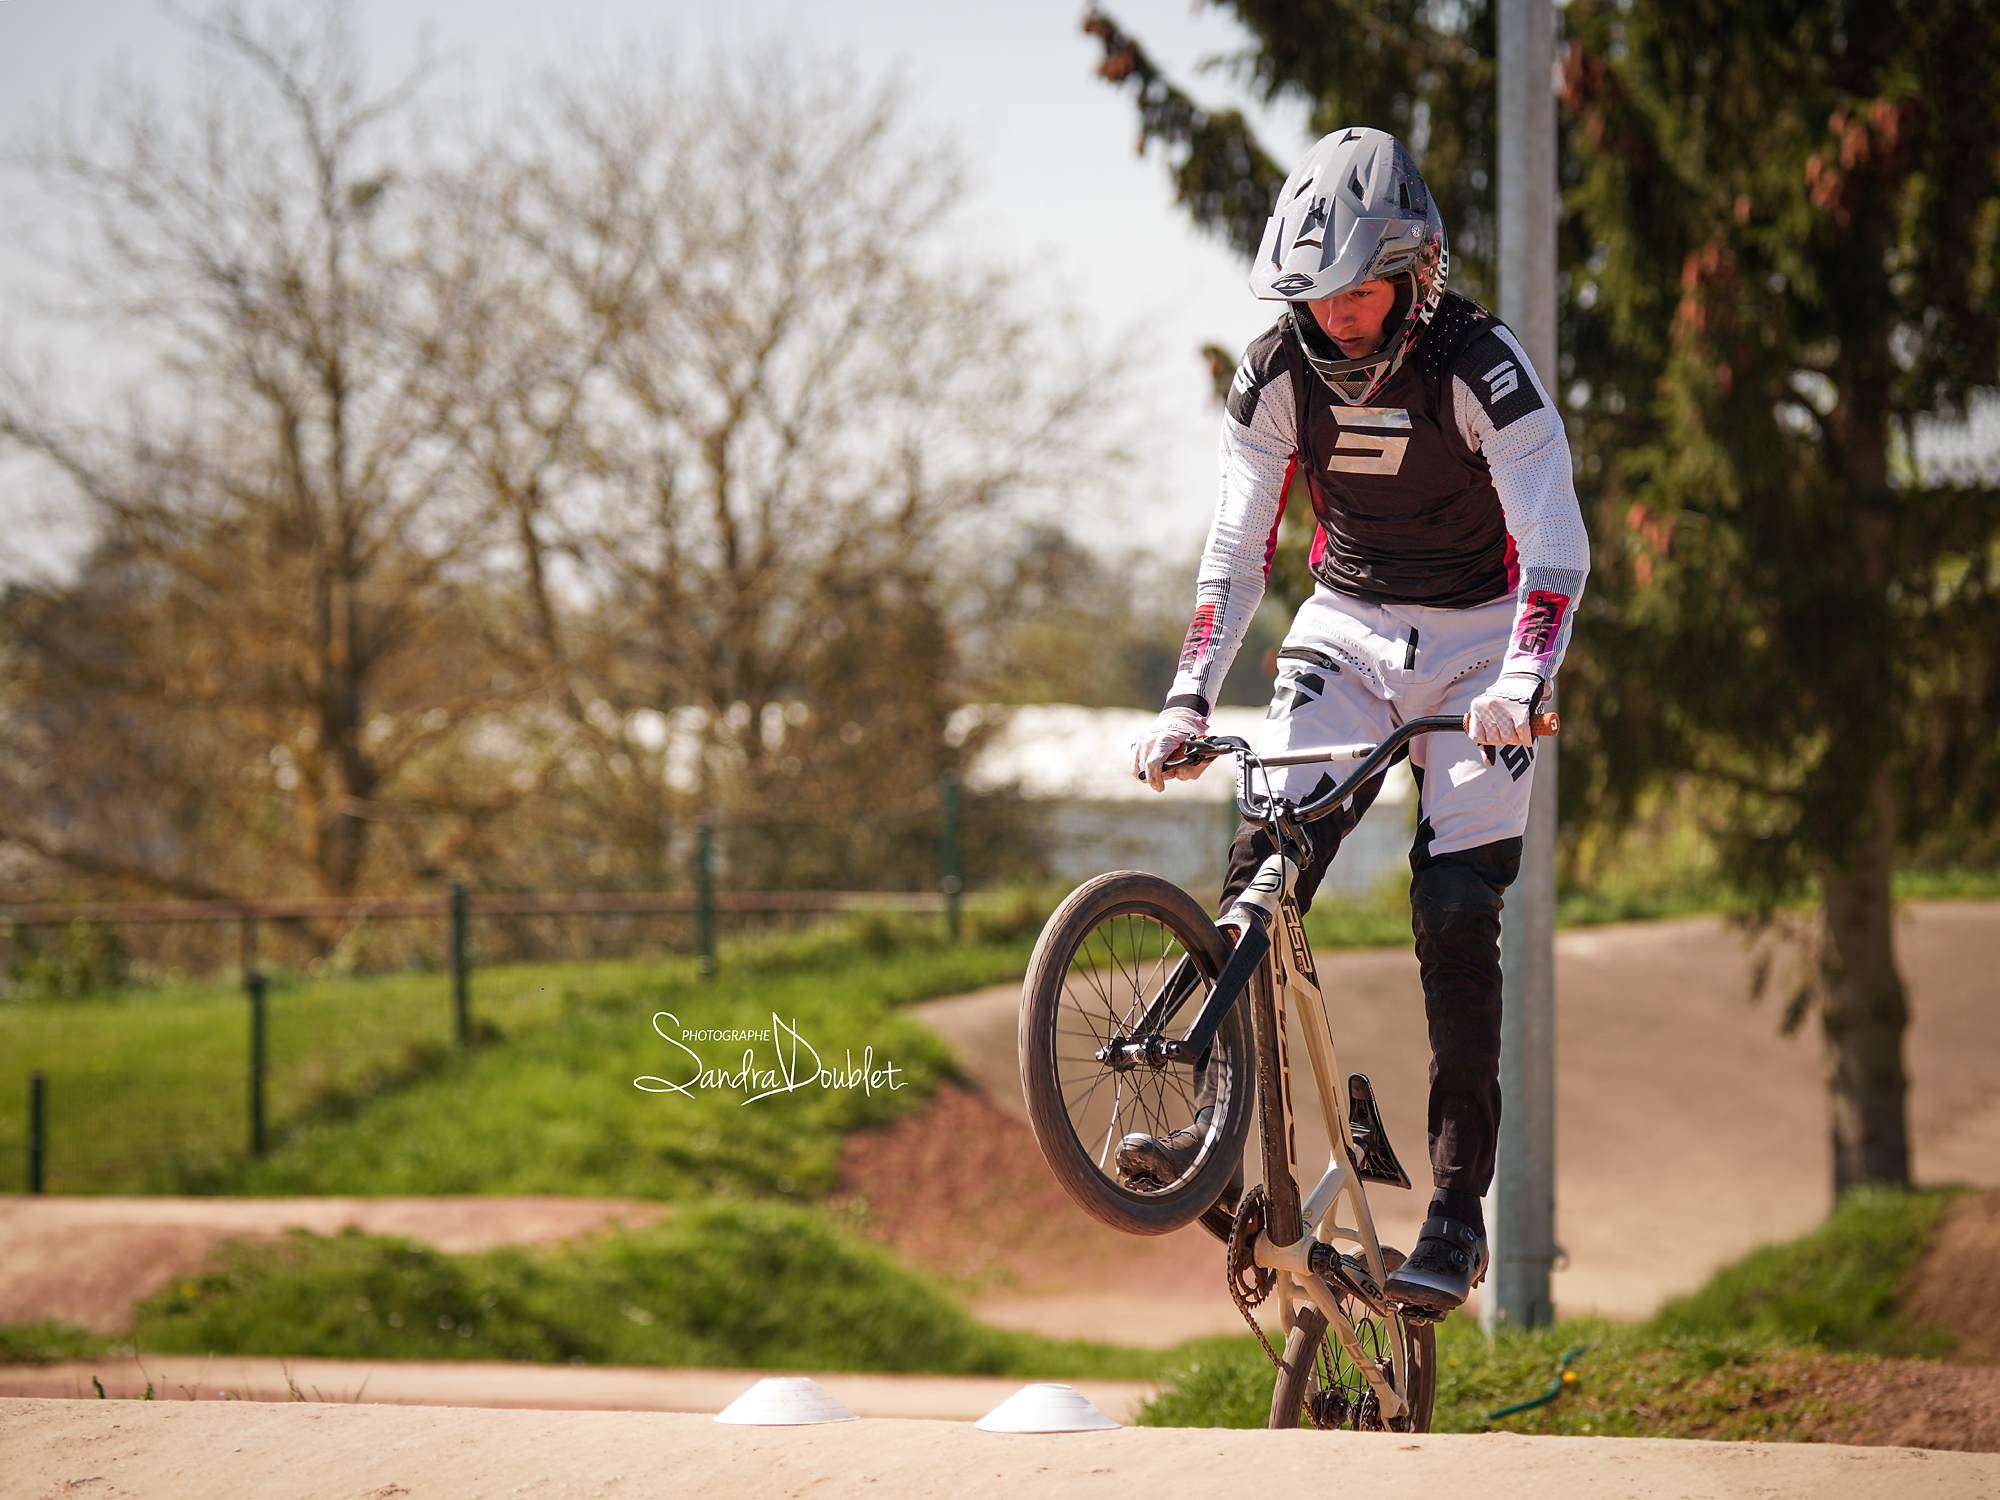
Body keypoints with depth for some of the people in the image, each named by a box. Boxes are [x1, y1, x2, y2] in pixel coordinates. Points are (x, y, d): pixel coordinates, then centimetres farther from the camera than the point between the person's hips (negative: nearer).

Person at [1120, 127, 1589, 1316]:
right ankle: (1220, 1125, -16)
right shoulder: (1279, 375, -9)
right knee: (1263, 864, -17)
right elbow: (1237, 550, -5)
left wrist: (1519, 685, -40)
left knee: (1458, 920, -12)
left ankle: (1460, 1215, -9)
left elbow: (1556, 546, -25)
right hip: (1348, 629, 4)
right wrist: (1187, 704, -15)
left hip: (1477, 641, -4)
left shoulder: (1481, 367, -21)